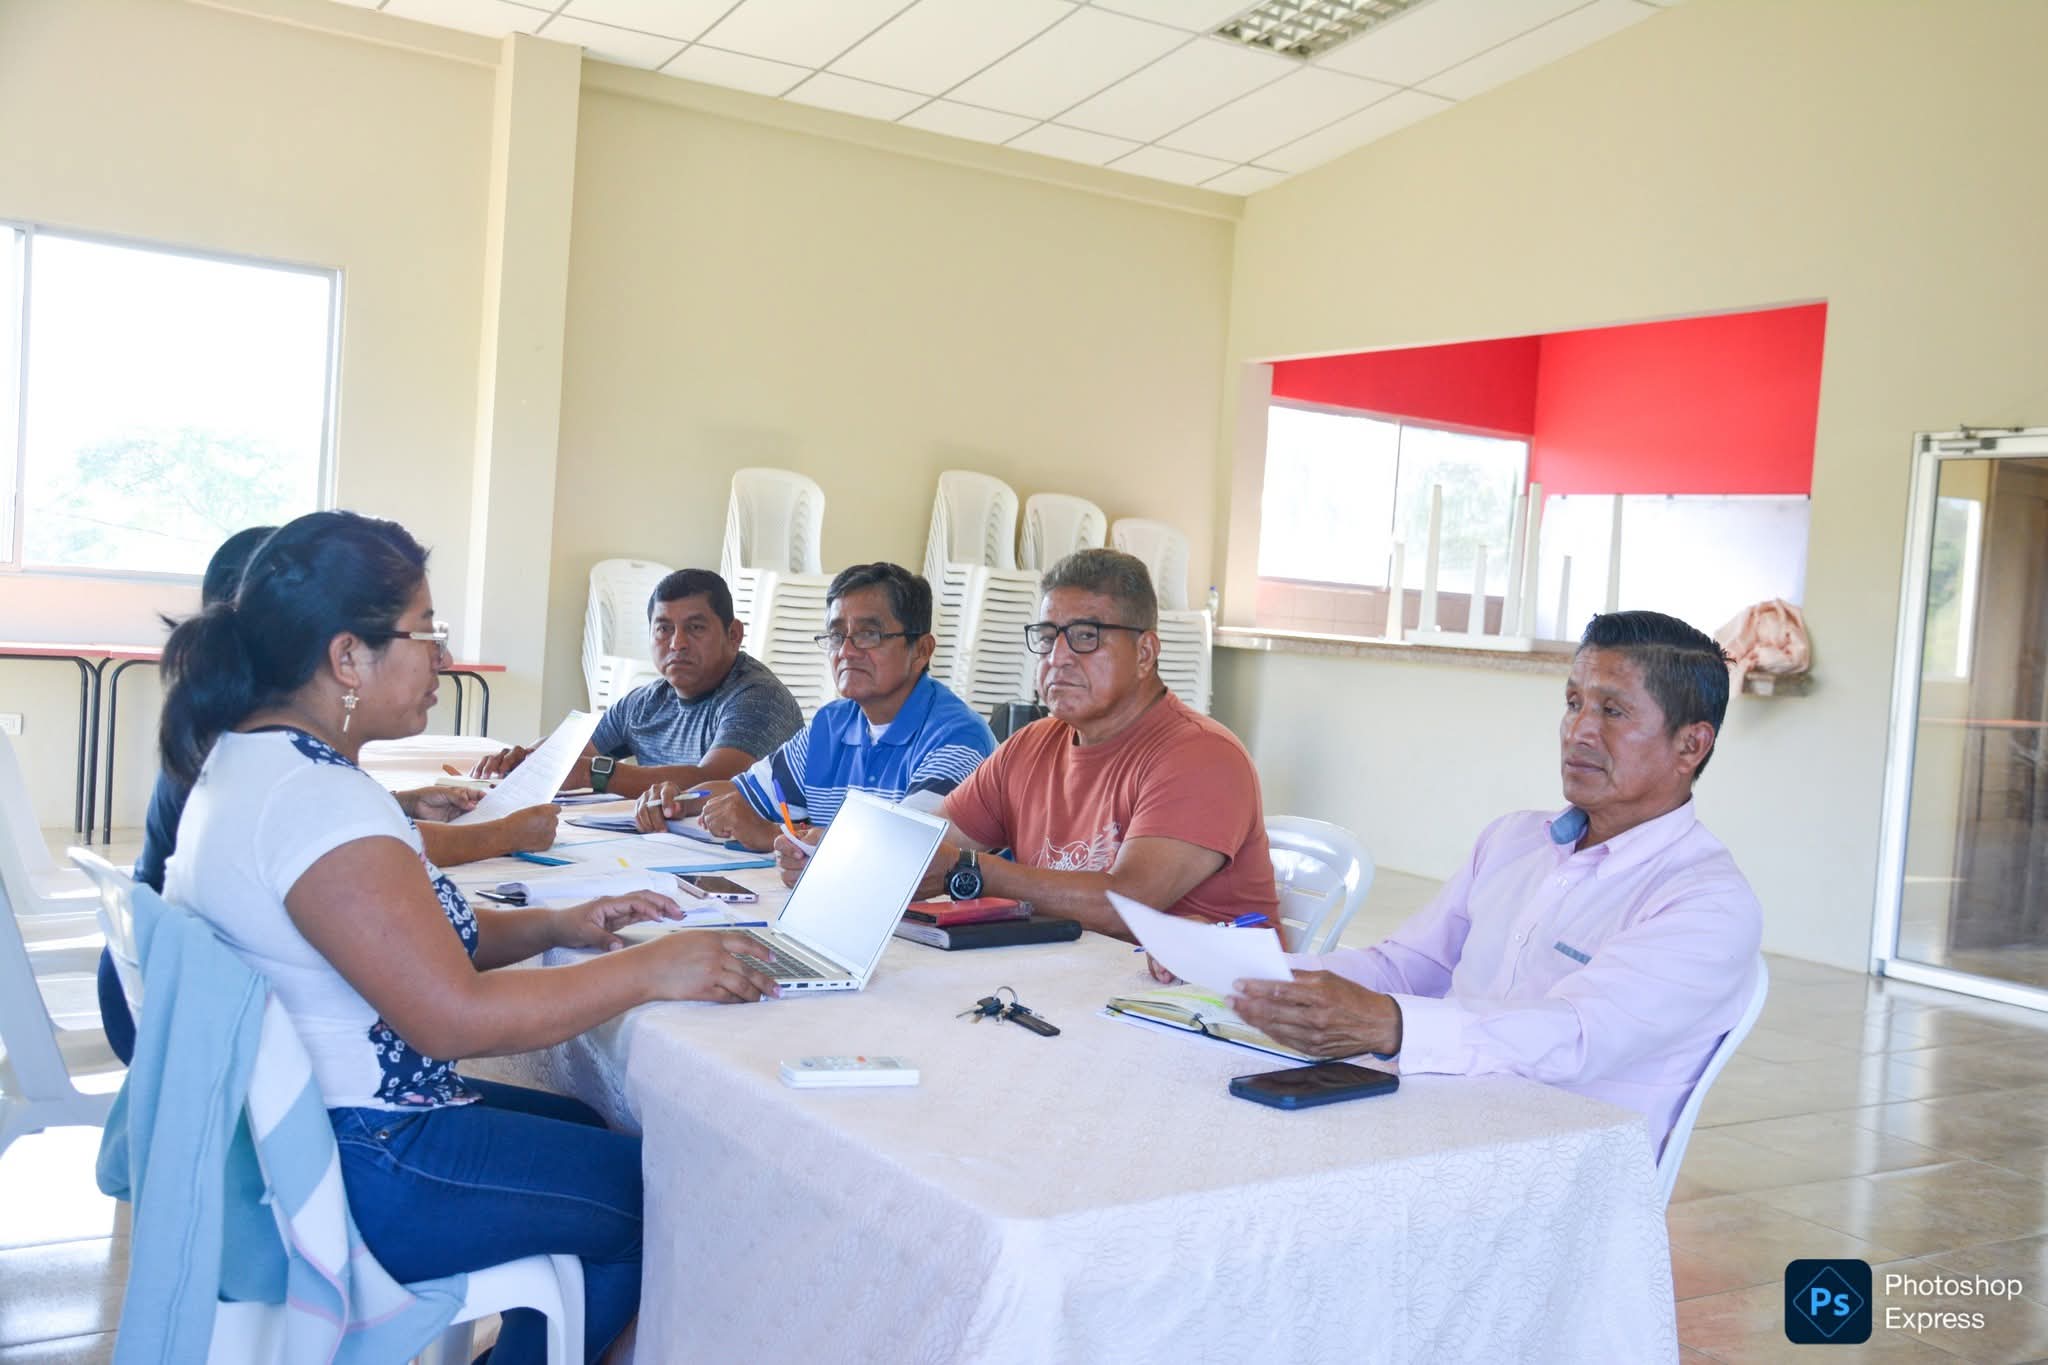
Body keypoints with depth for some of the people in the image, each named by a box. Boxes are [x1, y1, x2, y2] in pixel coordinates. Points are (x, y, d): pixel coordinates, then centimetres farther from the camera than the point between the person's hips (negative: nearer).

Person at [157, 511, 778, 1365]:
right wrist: (649, 970, -19)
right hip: (344, 1173, -10)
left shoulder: (248, 754, 7)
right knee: (654, 1194, 0)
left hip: (282, 1114, 10)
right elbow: (455, 1016, -27)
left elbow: (412, 939, 14)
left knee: (590, 1131, 22)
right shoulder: (318, 800, -26)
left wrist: (555, 928, 4)